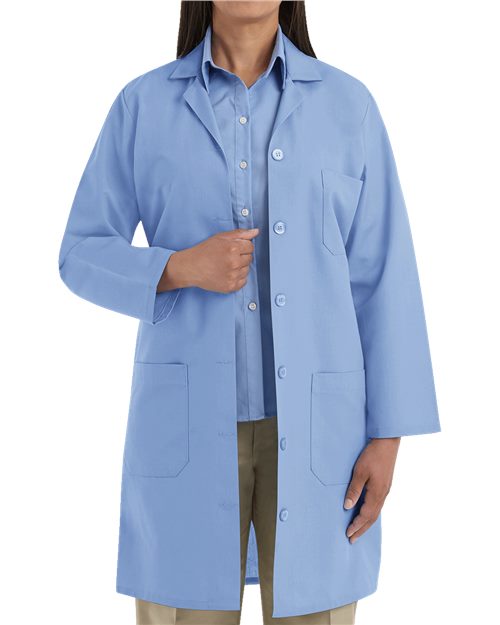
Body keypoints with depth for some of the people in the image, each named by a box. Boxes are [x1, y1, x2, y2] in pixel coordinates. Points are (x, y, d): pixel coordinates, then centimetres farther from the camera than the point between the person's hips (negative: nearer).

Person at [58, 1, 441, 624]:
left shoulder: (347, 106, 4)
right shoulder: (143, 106, 3)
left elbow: (381, 279, 2)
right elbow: (84, 257, 5)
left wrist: (387, 435, -4)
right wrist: (183, 268, -15)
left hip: (313, 424, 1)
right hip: (192, 421, 0)